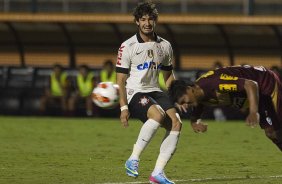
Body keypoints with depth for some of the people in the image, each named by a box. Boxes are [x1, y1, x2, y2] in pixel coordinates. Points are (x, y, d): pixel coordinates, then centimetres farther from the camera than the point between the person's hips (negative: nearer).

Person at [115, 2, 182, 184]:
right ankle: (133, 160, -25)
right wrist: (123, 107, -13)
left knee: (176, 123, -17)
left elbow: (169, 76, 23)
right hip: (134, 93, -6)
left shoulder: (165, 46, 11)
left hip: (155, 92, 6)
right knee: (158, 114, -34)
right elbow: (121, 80, -4)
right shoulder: (128, 47, -4)